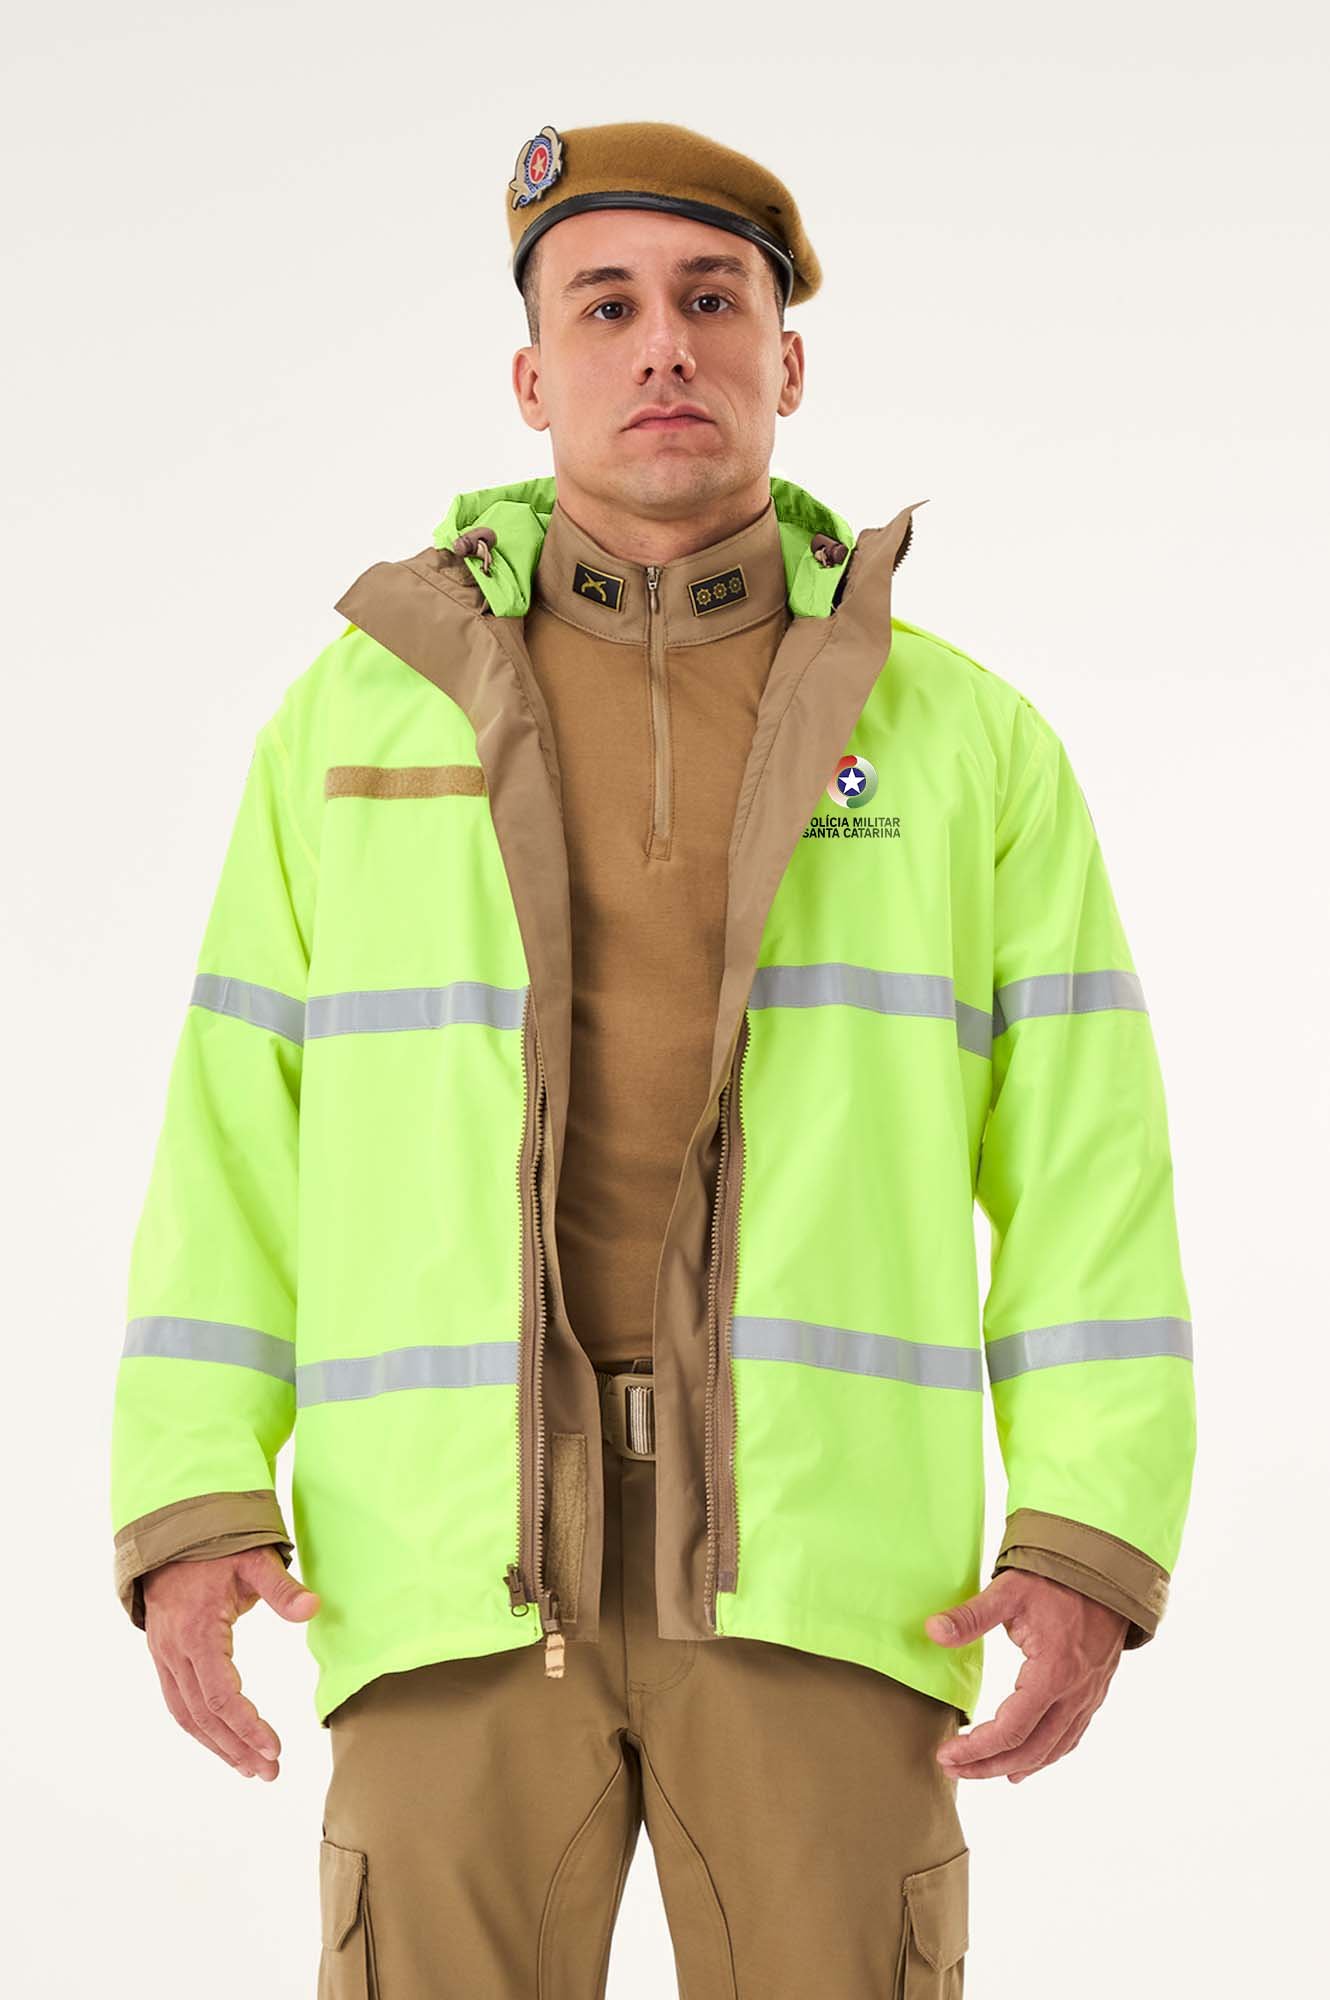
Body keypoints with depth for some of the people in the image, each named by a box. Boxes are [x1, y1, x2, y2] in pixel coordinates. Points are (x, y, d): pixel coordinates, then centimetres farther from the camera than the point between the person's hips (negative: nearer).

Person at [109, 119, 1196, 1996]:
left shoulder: (965, 737, 8)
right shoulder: (359, 711, 10)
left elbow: (1085, 1181, 4)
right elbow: (234, 1152, 8)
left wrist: (1094, 1552, -9)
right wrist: (188, 1521, -5)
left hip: (813, 1561, 0)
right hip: (466, 1561, 1)